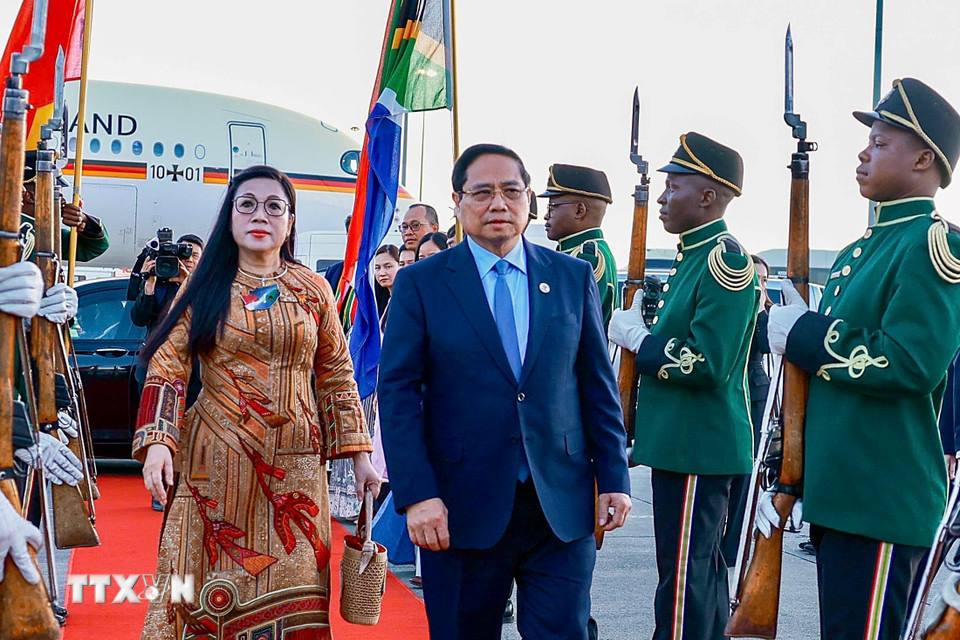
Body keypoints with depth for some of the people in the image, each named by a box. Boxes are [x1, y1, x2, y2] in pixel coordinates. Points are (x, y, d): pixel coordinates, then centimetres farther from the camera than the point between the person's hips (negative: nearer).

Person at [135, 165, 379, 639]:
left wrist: (358, 455, 5)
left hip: (295, 466, 1)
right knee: (216, 588, 3)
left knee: (291, 587, 3)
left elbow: (336, 375, 9)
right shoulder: (206, 287, 3)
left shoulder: (312, 289, 6)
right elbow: (166, 366, -3)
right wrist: (157, 441, -18)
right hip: (218, 462, -1)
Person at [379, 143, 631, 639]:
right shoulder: (420, 283, 0)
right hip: (462, 509, -1)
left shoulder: (573, 277, 7)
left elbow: (598, 384, 9)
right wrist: (417, 494, -13)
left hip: (562, 506, 2)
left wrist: (614, 477, 3)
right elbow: (398, 393, -4)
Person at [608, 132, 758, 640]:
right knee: (701, 571, 17)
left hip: (699, 447, -10)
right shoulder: (691, 258, 15)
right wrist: (645, 331, 7)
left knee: (684, 578, -5)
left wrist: (637, 338, -12)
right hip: (684, 441, 10)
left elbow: (705, 365, -23)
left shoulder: (725, 261, -15)